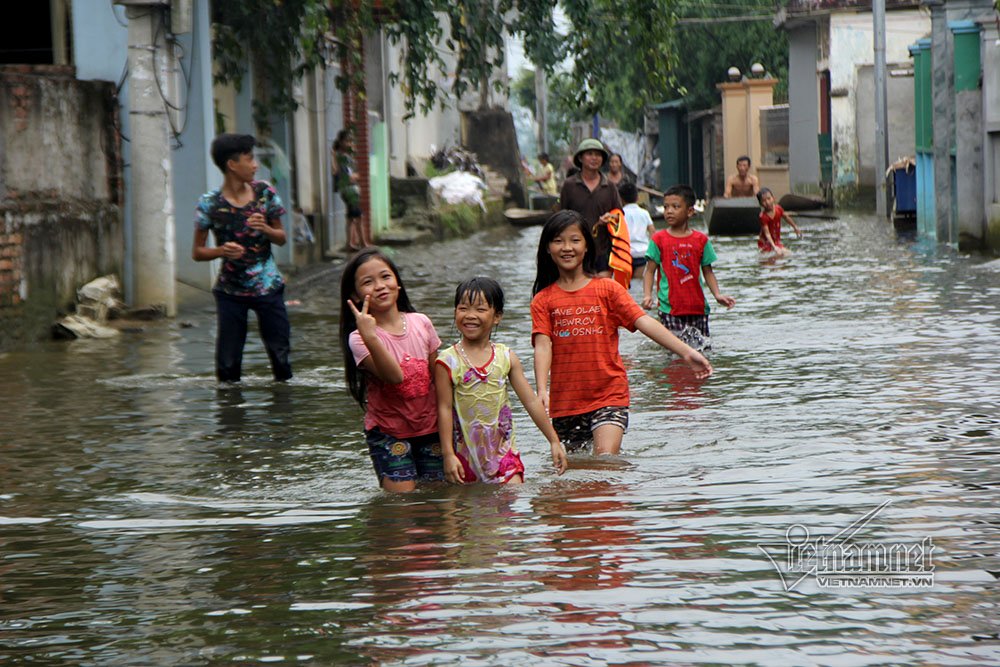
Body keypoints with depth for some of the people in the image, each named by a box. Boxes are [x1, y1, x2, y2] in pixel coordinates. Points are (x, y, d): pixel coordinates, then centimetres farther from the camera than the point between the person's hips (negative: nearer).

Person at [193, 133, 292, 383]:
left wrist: (265, 229, -13)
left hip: (268, 287, 2)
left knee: (280, 355, 1)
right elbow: (197, 252, -1)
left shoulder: (264, 192, 0)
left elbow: (282, 238, 8)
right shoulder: (210, 204, -8)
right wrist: (221, 251, -21)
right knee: (228, 364, -2)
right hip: (231, 292, -2)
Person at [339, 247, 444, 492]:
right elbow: (395, 376, -29)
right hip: (387, 432, -4)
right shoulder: (359, 338, -14)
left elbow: (438, 377, 9)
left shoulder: (421, 323, -1)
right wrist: (370, 337, -40)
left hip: (429, 427, 4)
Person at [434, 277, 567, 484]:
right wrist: (448, 455, -10)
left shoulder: (506, 357, 2)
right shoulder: (448, 362, -6)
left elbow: (531, 401, 6)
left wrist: (554, 441, 7)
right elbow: (445, 409, -6)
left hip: (502, 450, 2)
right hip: (465, 453, -2)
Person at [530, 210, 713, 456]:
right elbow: (543, 346, -7)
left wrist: (686, 352, -18)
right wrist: (542, 391, -23)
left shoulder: (607, 289, 3)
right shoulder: (543, 300, 5)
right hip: (564, 403, 2)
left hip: (609, 395, -2)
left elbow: (644, 322, -6)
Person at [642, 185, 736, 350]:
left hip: (697, 307, 2)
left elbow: (707, 271, 10)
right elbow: (650, 271, 2)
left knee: (704, 347, 5)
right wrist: (647, 295, -13)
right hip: (670, 308, -2)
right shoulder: (659, 239, 1)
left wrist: (718, 295, -4)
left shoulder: (701, 240, 6)